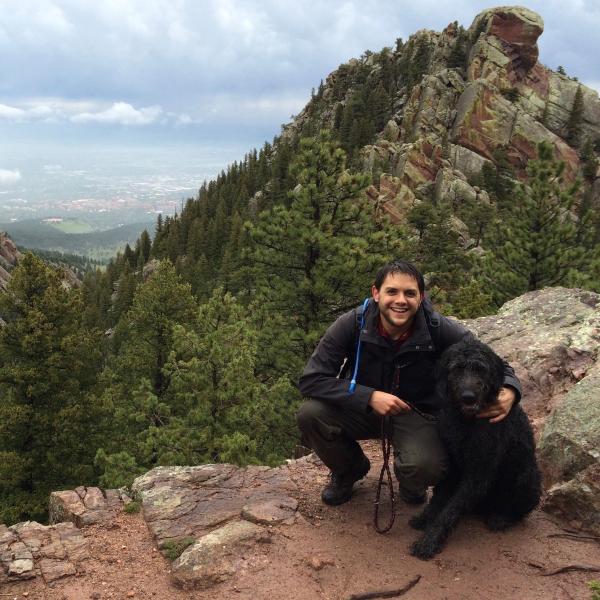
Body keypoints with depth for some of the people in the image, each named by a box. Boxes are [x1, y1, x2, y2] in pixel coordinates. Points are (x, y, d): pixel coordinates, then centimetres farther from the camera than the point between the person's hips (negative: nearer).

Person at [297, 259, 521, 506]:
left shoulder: (440, 329, -20)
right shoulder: (352, 324, -20)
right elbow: (311, 379, -21)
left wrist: (509, 392, -34)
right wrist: (370, 397, -31)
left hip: (418, 414, -1)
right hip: (363, 407, 2)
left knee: (426, 467, -32)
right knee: (310, 414, -25)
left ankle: (410, 482, 11)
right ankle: (349, 470, 9)